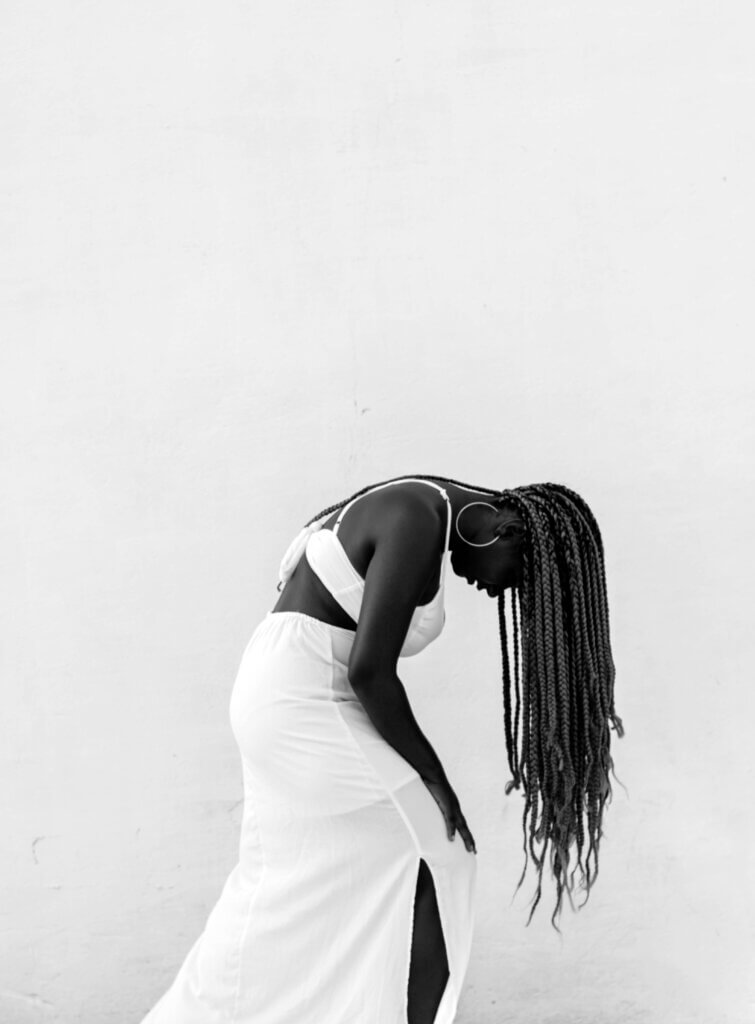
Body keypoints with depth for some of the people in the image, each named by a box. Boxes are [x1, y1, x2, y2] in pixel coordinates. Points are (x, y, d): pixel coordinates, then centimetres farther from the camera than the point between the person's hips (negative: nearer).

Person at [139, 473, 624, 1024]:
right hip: (309, 704, -10)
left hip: (280, 691, 10)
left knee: (294, 884, 18)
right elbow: (368, 668, -23)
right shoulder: (419, 525, -19)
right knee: (431, 861, -2)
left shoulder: (419, 511, 11)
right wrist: (431, 773, -12)